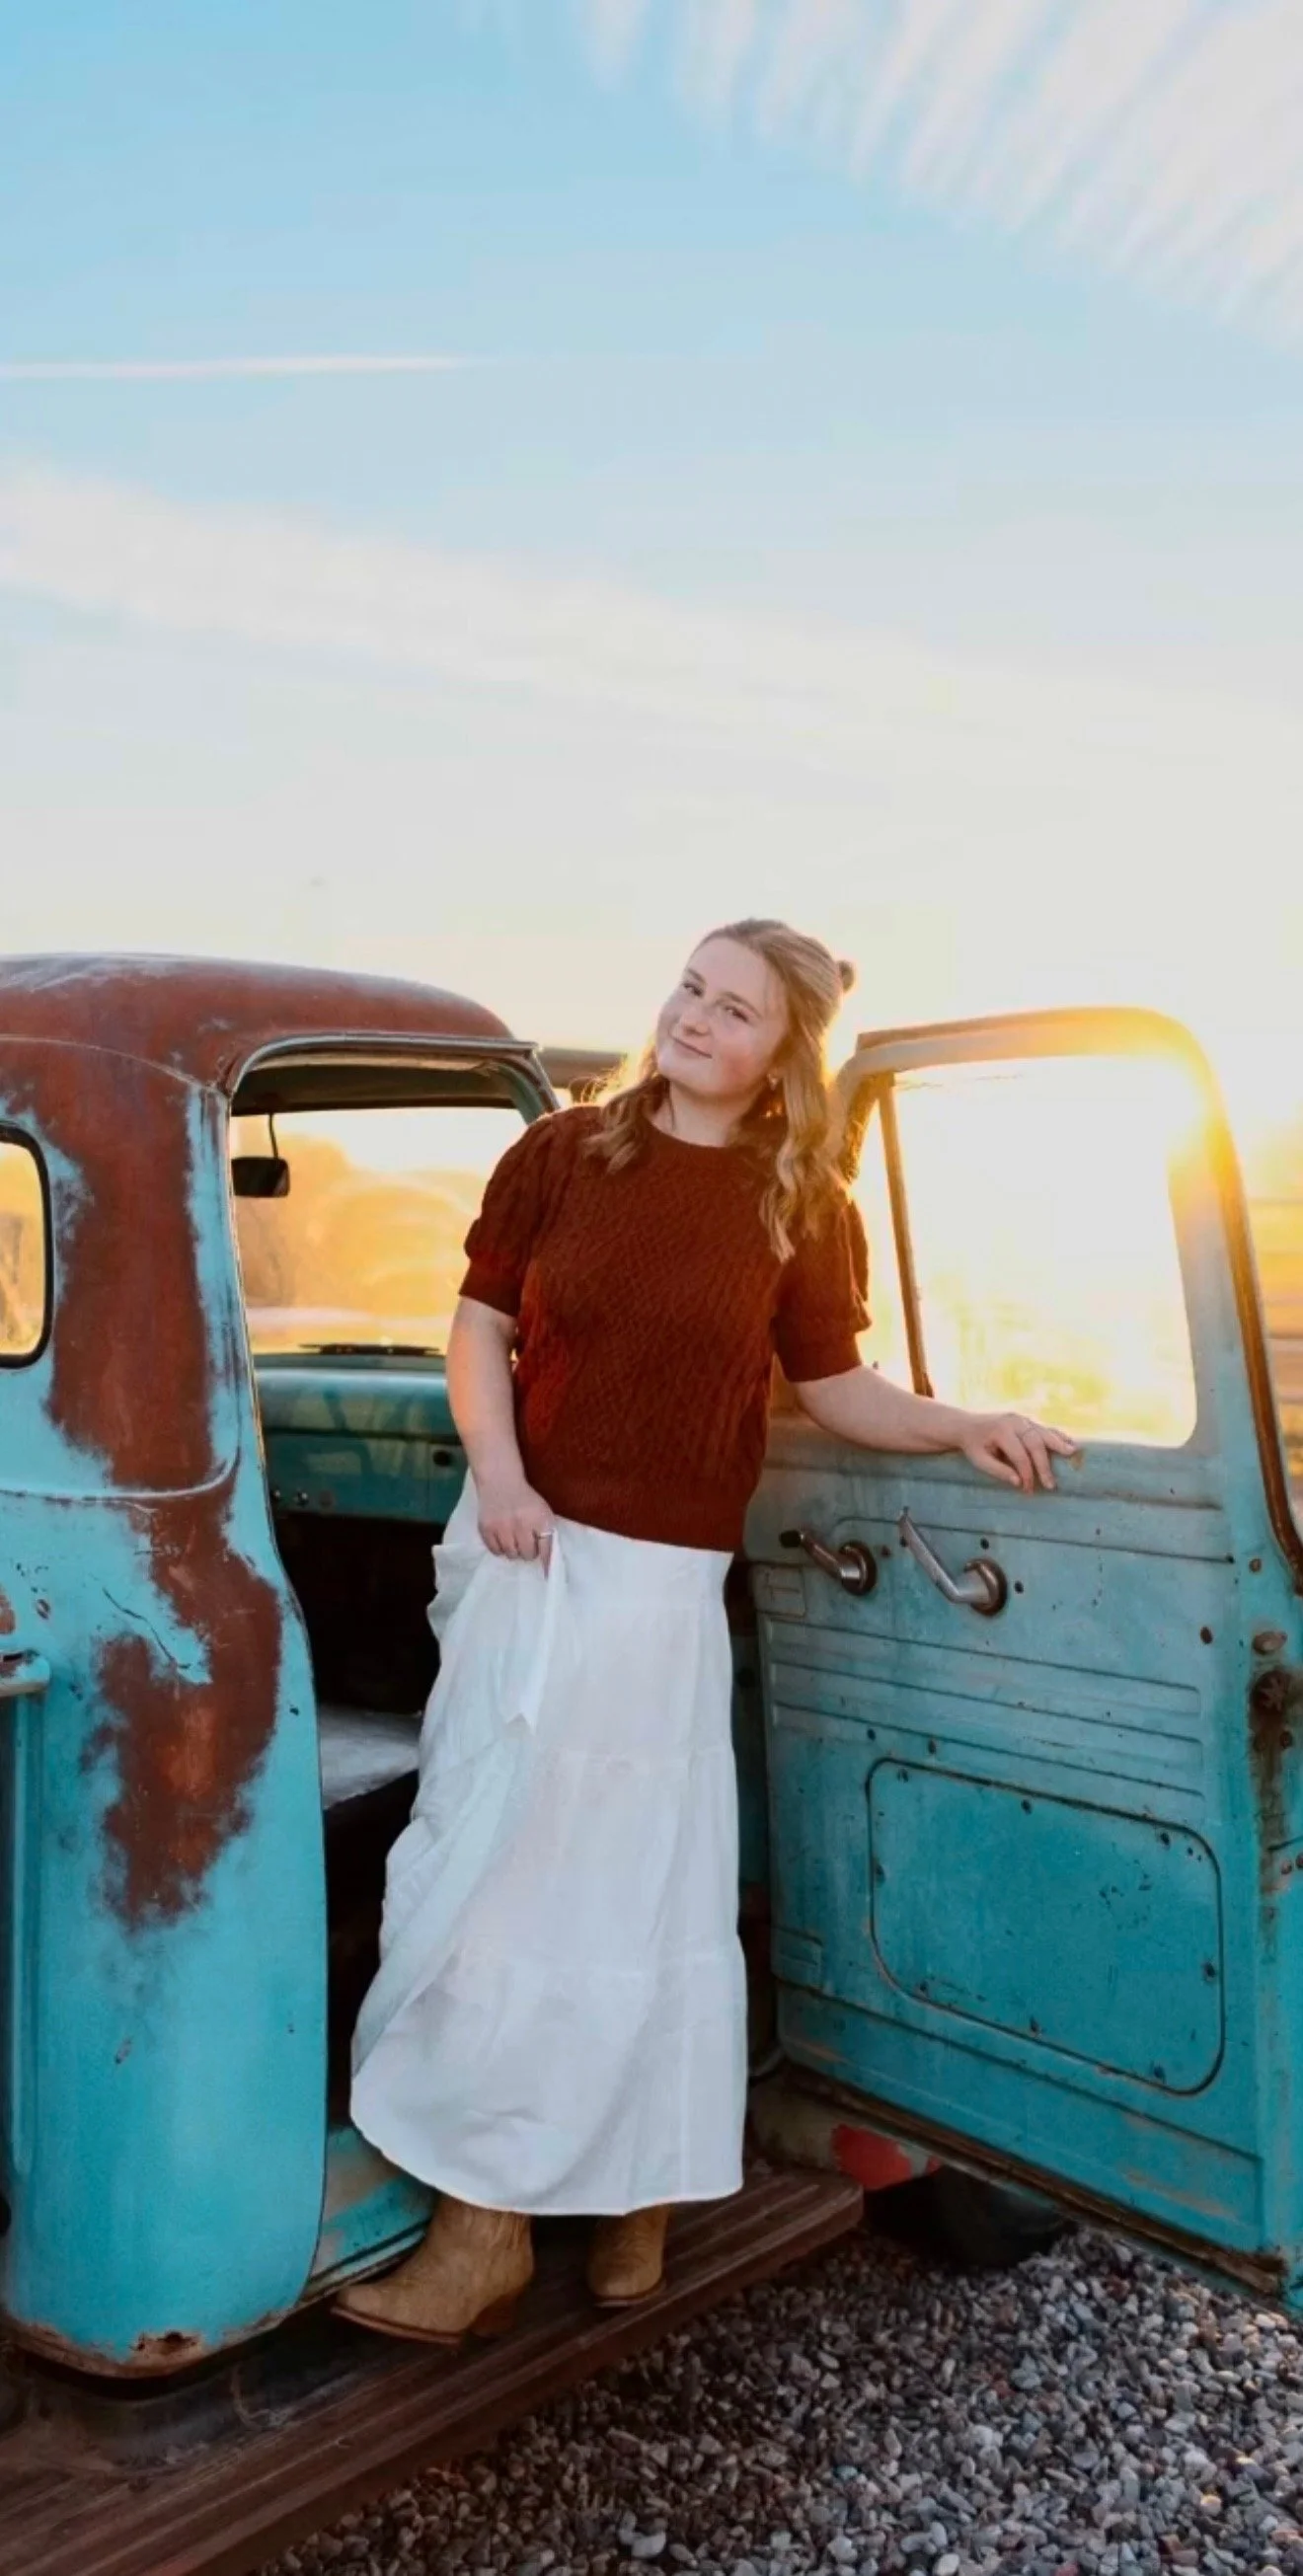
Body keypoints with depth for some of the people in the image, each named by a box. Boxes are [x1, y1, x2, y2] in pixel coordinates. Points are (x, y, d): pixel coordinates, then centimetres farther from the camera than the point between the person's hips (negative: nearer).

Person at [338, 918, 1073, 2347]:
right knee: (491, 1865, 8)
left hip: (661, 1583, -2)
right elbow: (480, 1325, 4)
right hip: (526, 1549, 2)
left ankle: (637, 2186, 24)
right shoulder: (564, 1151, 1)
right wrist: (496, 1471, -10)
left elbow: (835, 1387, 4)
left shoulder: (798, 1205, 0)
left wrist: (964, 1425, -11)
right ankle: (485, 2218, 24)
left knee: (641, 1888, 4)